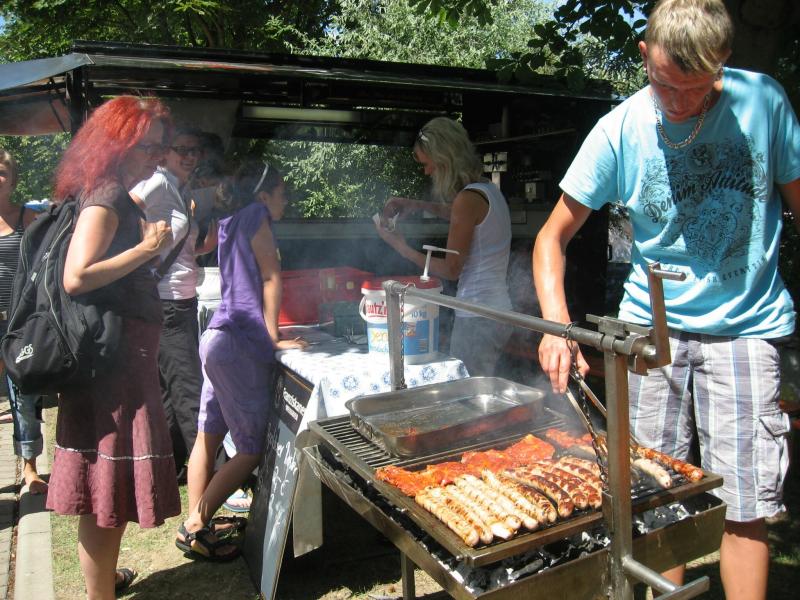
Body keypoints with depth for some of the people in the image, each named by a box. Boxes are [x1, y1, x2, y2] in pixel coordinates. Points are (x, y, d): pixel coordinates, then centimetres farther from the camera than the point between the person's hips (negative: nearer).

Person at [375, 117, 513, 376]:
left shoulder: (468, 198, -15)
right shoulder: (488, 190, 11)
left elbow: (451, 269, -12)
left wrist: (402, 248, -4)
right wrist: (418, 206, 23)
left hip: (477, 316, -9)